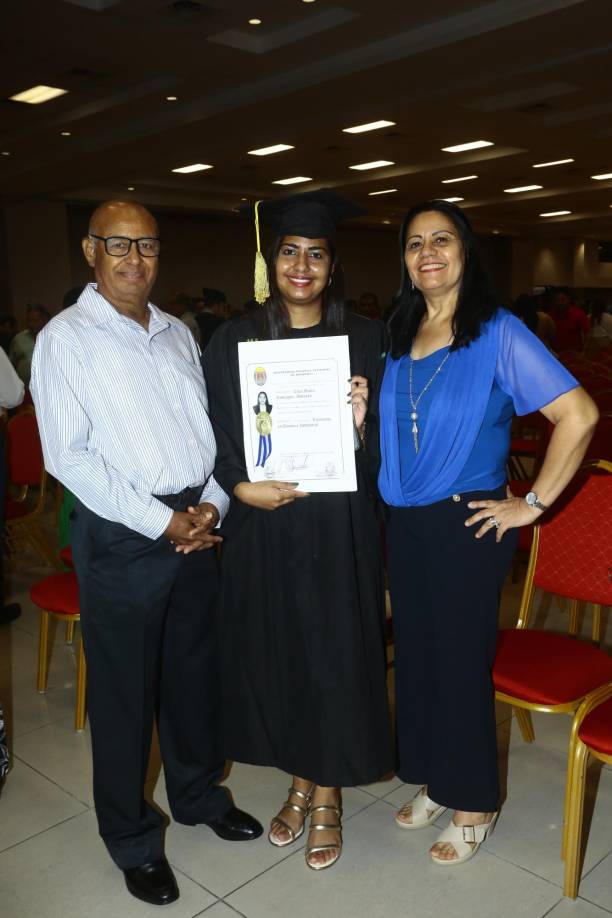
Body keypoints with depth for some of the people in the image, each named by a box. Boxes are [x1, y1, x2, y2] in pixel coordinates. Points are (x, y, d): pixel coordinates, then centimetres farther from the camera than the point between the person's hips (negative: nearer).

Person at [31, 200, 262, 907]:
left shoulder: (178, 333, 11)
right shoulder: (65, 338, -7)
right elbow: (69, 456, -14)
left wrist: (211, 502, -3)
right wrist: (162, 521, -16)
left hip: (196, 524, 6)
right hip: (120, 536, -5)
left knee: (194, 669, 19)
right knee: (124, 690, 8)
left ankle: (198, 794, 42)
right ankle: (131, 837, 30)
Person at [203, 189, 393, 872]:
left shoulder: (364, 338, 1)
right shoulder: (235, 341, 2)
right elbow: (216, 434, 3)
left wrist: (362, 422, -19)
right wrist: (240, 486, -14)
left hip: (338, 530, -1)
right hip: (262, 527, 2)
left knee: (334, 652, 7)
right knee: (275, 651, 11)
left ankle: (328, 796, 30)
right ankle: (299, 782, 36)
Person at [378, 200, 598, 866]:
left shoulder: (497, 333, -12)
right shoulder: (398, 337, 7)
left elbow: (578, 416, -15)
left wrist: (534, 502, -12)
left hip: (467, 527, -6)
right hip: (405, 524, 6)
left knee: (461, 661, 6)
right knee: (414, 654, 15)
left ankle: (472, 805, 29)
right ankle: (433, 782, 37)